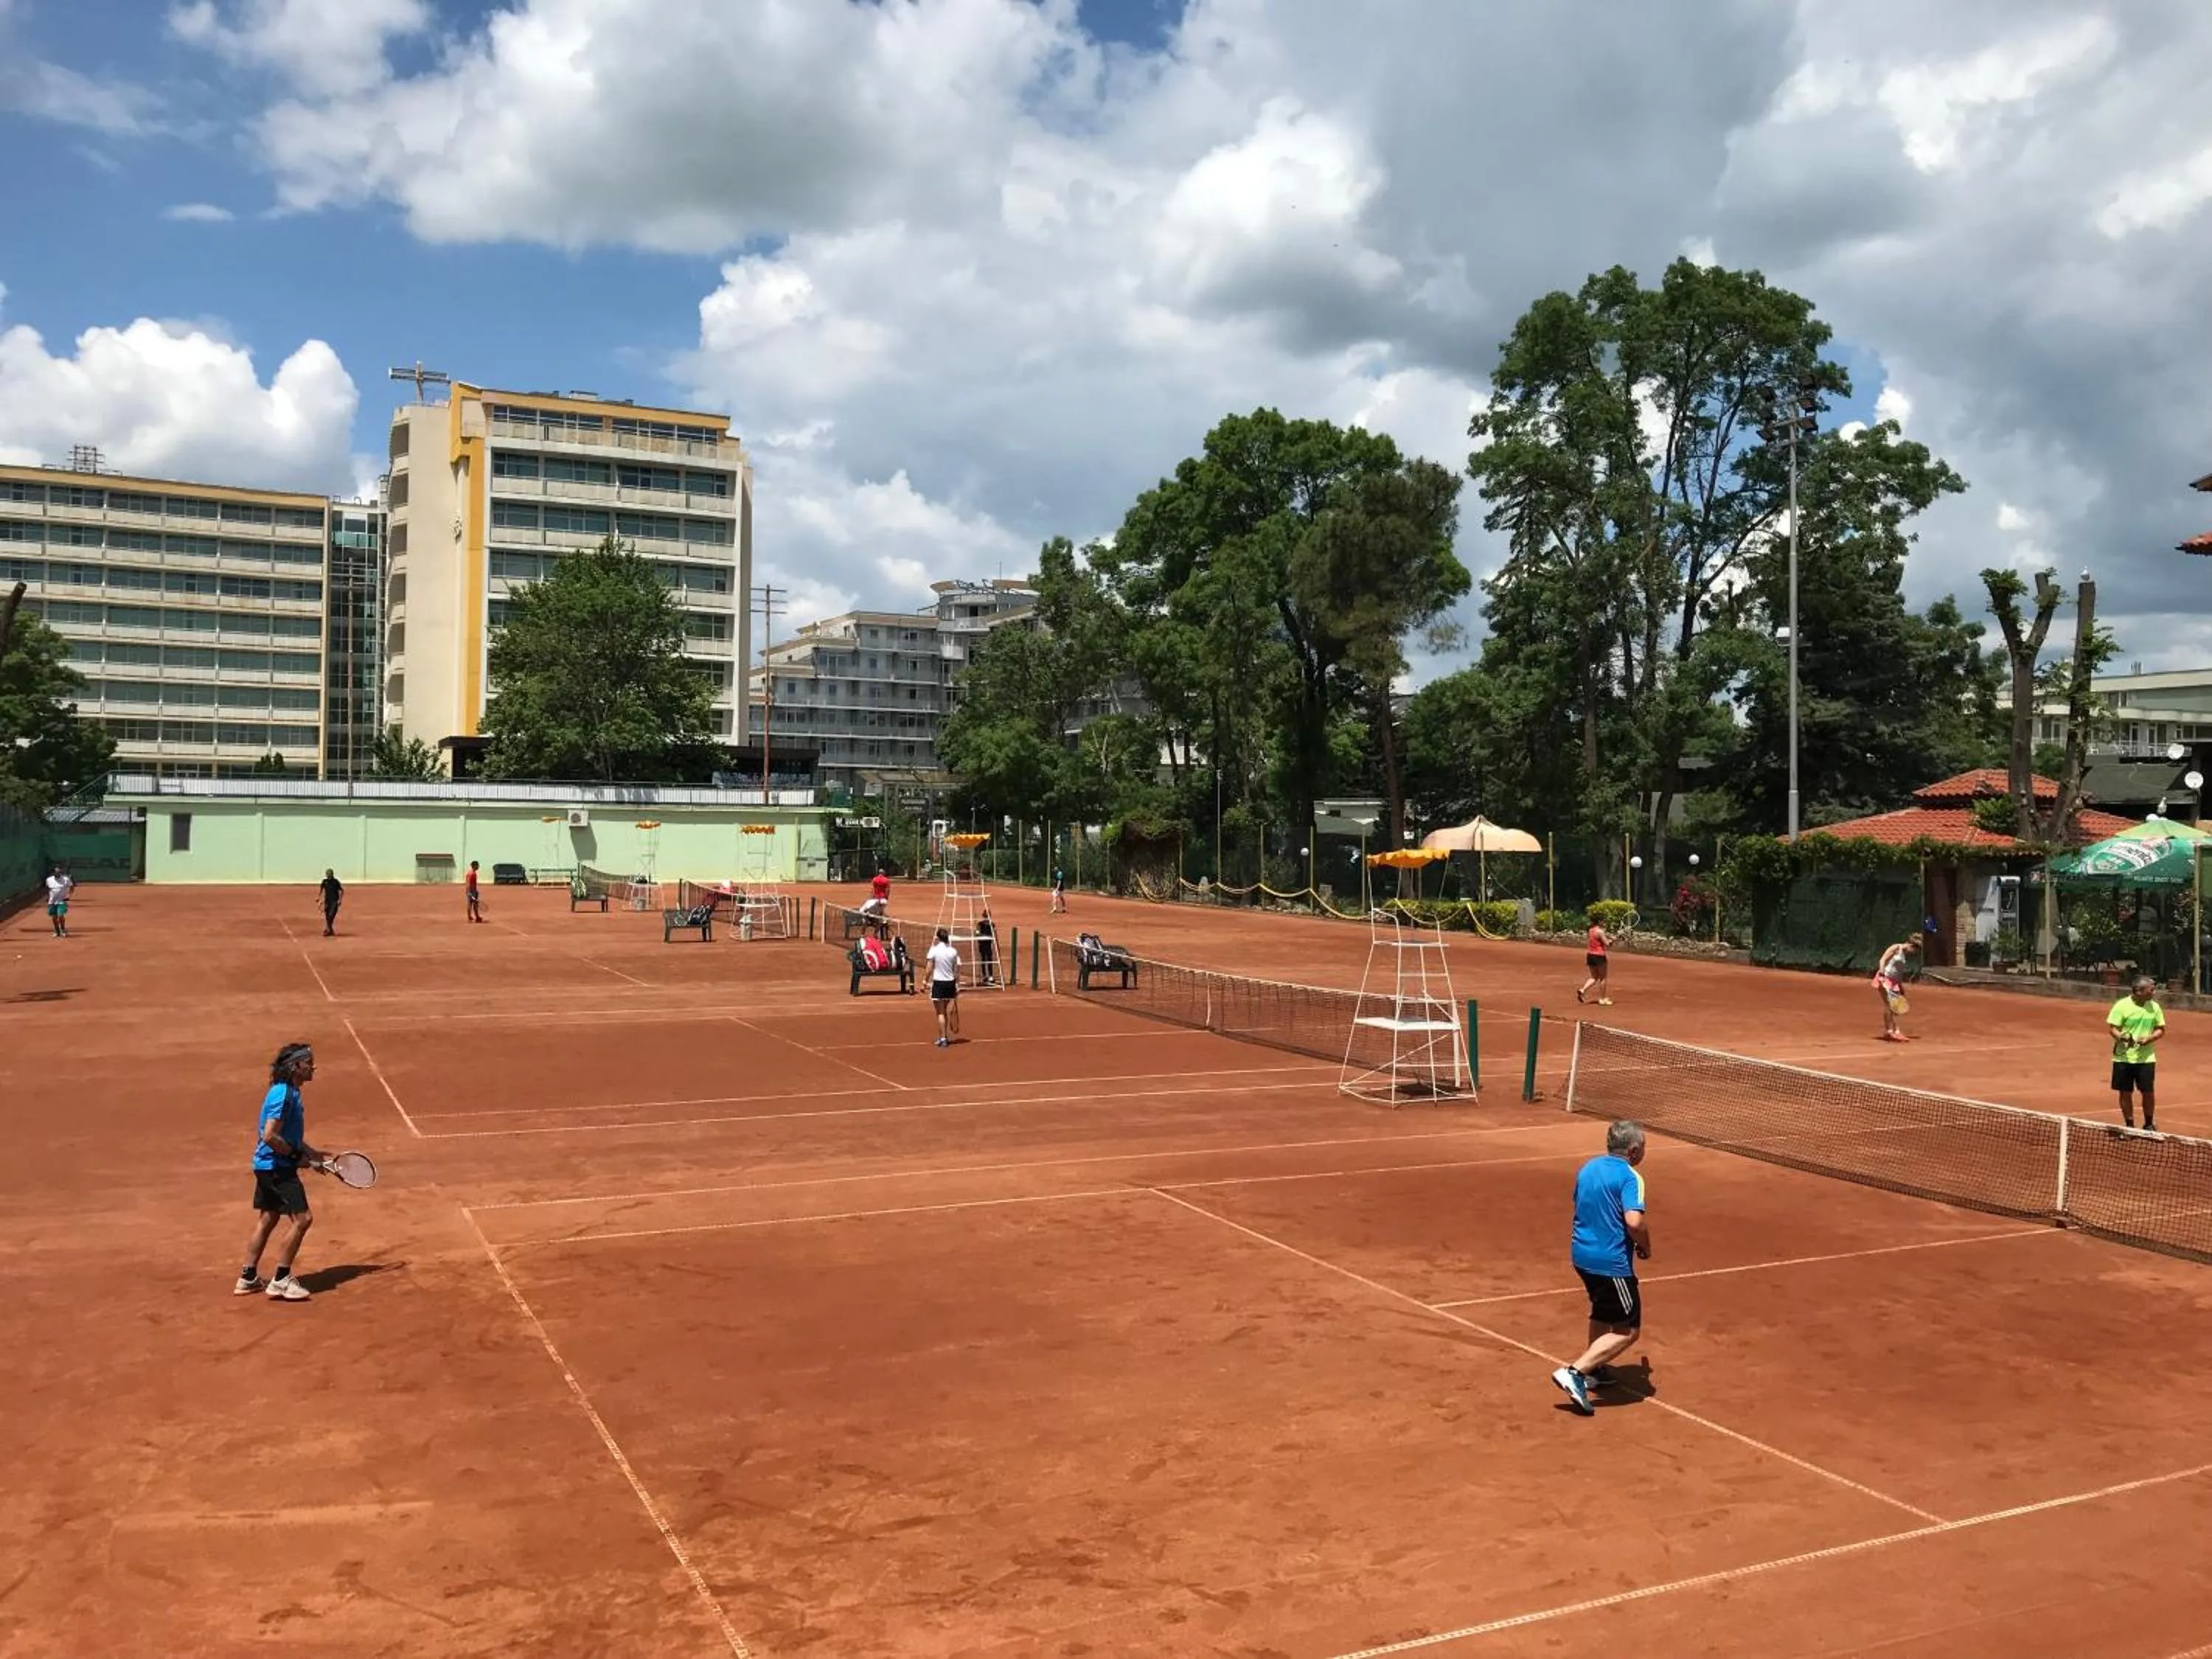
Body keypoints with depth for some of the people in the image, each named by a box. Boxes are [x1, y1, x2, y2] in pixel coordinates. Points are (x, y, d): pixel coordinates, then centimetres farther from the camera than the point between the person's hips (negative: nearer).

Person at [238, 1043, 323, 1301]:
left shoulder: (289, 1093, 11)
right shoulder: (283, 1095, -20)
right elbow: (270, 1137, -25)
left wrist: (312, 1154, 16)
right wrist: (298, 1155, -17)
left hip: (267, 1166, 10)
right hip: (276, 1167, -10)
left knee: (266, 1220, 17)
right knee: (301, 1219, -9)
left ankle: (248, 1278, 25)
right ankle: (280, 1280, -4)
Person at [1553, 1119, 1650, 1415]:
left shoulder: (1587, 1169, 8)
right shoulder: (1630, 1177, -16)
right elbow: (1635, 1221, -28)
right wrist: (1645, 1247, -9)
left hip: (1581, 1255, 8)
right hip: (1611, 1263, -8)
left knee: (1602, 1312, 30)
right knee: (1627, 1331, 0)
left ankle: (1594, 1370, 41)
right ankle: (1574, 1372, -11)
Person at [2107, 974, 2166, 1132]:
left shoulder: (2154, 1007, 2)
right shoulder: (2122, 1005, -9)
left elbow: (2160, 1030, 9)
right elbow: (2113, 1028, -8)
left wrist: (2149, 1039, -10)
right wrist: (2121, 1037, -29)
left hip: (2146, 1058, 2)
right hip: (2124, 1058, -2)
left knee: (2148, 1092, 3)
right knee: (2125, 1093, 5)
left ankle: (2149, 1125, 24)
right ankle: (2129, 1126, 19)